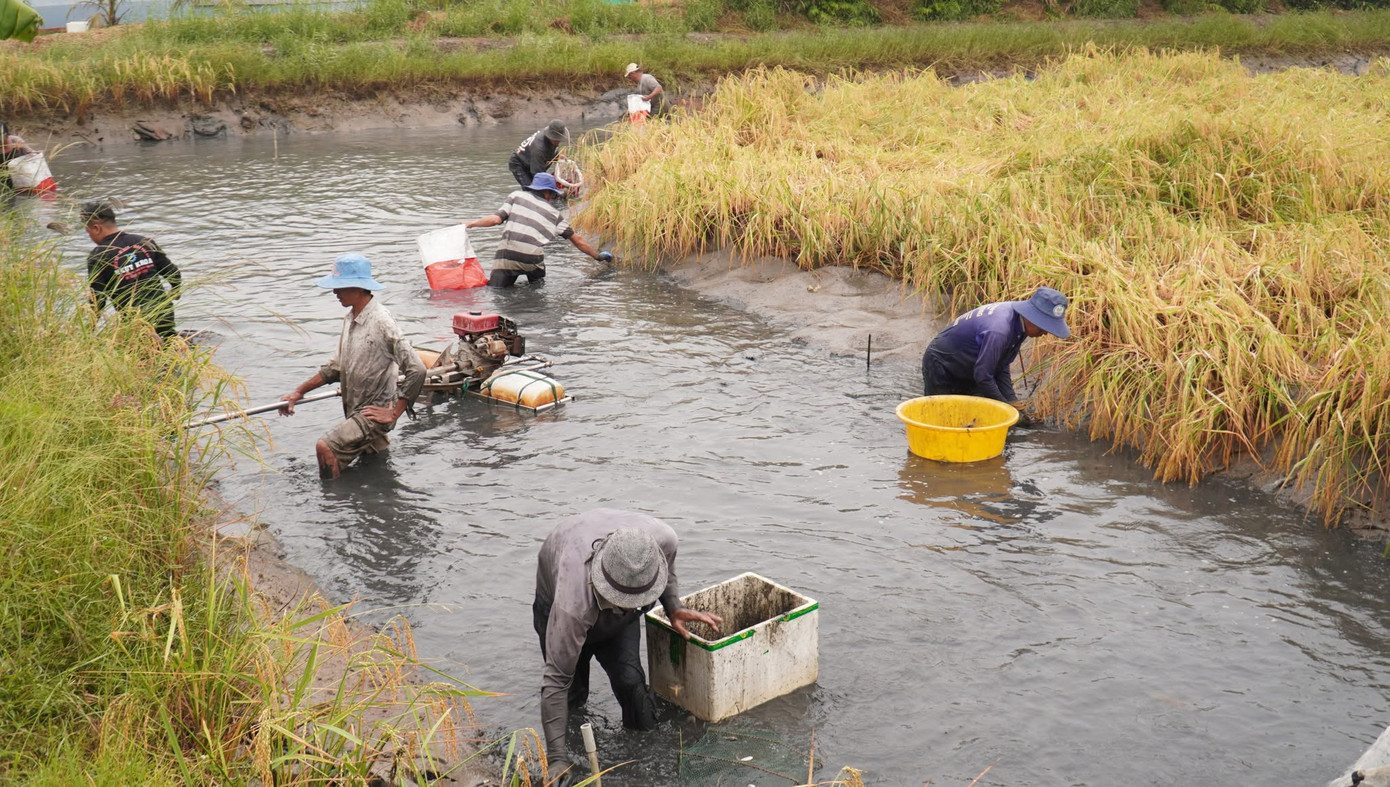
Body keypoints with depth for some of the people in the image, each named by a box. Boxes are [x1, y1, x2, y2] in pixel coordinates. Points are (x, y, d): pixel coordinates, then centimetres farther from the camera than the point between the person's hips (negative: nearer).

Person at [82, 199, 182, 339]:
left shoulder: (97, 257, -8)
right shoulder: (145, 242, 6)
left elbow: (97, 301, -8)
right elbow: (174, 274, 11)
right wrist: (175, 293, 33)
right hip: (165, 315, 6)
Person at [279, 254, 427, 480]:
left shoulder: (380, 321, -20)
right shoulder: (350, 318, 7)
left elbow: (416, 370, -25)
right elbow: (336, 367, 18)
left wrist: (394, 413, -20)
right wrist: (299, 392, 13)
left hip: (375, 413, -9)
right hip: (354, 412, 9)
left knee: (325, 447, -21)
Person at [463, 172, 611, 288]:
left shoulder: (517, 196, 16)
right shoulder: (555, 213, 19)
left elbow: (497, 219, 4)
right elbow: (577, 240, 24)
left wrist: (471, 224, 17)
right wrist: (598, 256, 37)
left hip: (506, 255, 0)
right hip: (532, 257, 0)